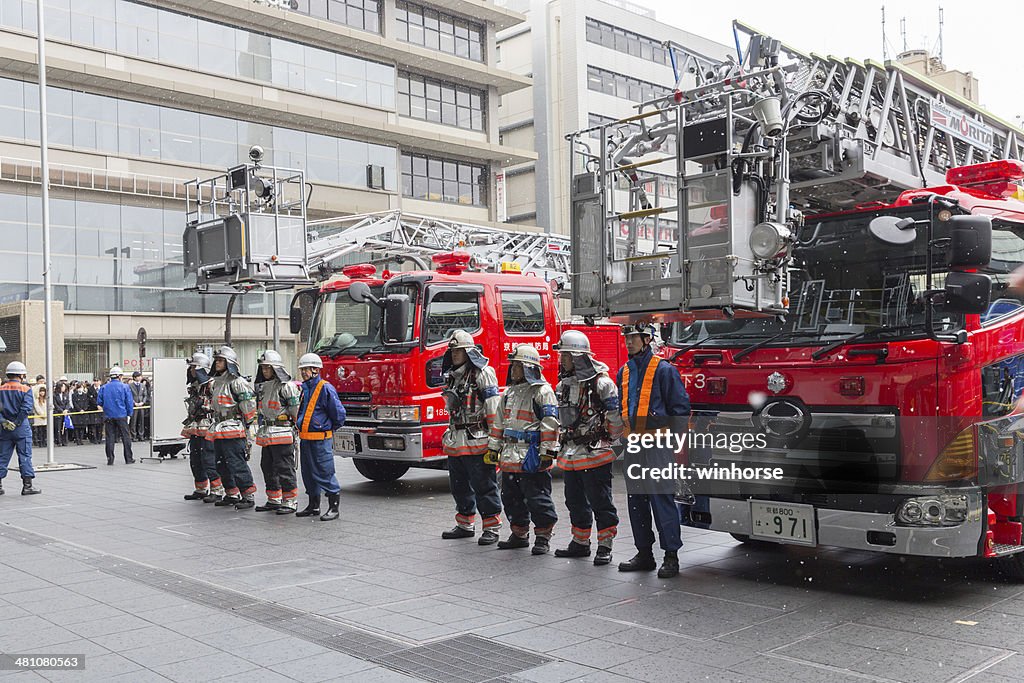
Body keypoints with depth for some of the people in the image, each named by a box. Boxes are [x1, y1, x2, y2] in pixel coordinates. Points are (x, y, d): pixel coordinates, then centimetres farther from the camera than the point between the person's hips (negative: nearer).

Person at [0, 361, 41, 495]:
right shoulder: (25, 389, -7)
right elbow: (27, 408, -17)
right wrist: (16, 423, -11)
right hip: (21, 428, -4)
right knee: (25, 456, 1)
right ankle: (27, 486, 1)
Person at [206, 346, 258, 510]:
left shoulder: (237, 382, -11)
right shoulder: (215, 382, 18)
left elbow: (249, 405, -13)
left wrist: (246, 424, -10)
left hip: (233, 431, -9)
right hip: (218, 431, 10)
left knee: (237, 464, -11)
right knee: (222, 465, 14)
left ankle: (248, 496, -6)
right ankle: (231, 494, 24)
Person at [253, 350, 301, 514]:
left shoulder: (287, 386, -11)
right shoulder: (262, 386, 15)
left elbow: (296, 410, -12)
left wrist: (298, 430, -13)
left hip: (282, 434, -9)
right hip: (266, 434, 9)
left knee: (284, 469, -5)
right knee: (268, 468, 13)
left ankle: (290, 502, 2)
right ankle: (274, 500, 23)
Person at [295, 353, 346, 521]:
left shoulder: (326, 388, -13)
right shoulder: (305, 388, 12)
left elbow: (339, 414, -12)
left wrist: (327, 428, 0)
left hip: (321, 439, -9)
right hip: (305, 438, 9)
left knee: (325, 473, -5)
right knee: (308, 473, 15)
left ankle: (334, 508, 2)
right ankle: (313, 506, 25)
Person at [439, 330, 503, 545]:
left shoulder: (482, 373, -9)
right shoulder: (452, 376, 16)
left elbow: (494, 409, -13)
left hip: (476, 441, -8)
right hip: (455, 442, 8)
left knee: (484, 486, -3)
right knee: (460, 486, 15)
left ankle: (492, 528, 5)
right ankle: (465, 525, 28)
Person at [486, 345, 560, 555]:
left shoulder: (542, 392, -8)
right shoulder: (509, 392, 15)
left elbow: (550, 424, -13)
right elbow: (499, 421, 20)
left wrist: (548, 452, -17)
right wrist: (493, 448, 17)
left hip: (532, 457, -8)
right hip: (510, 456, 8)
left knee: (537, 498, -2)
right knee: (511, 498, 13)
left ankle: (543, 537, 9)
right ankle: (519, 535, 26)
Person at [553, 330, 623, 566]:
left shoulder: (601, 382, -13)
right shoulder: (563, 384, 12)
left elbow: (615, 417, -11)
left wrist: (613, 444, -9)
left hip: (595, 454, -8)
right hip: (571, 454, 8)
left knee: (600, 501, -1)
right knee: (576, 500, 16)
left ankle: (605, 547, 8)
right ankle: (580, 543, 28)